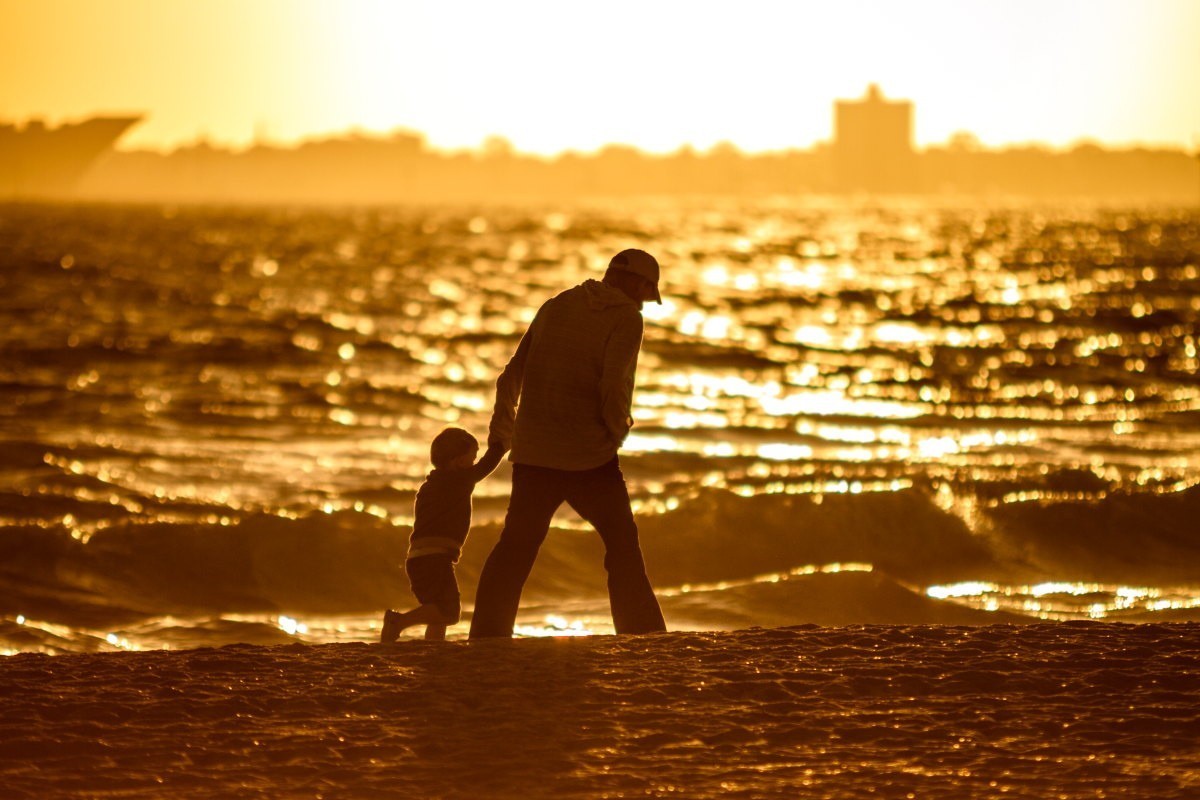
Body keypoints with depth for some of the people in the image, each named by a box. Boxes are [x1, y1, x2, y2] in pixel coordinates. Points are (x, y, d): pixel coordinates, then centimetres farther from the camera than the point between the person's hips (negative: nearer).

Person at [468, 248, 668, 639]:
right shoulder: (625, 318, -5)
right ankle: (643, 635, 6)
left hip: (533, 453, 5)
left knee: (515, 545, 11)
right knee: (622, 544, 7)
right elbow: (612, 386, -18)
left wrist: (500, 432, 21)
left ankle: (486, 635, 6)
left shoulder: (555, 306, 12)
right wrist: (619, 428, 0)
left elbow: (511, 375, 13)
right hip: (590, 457, -5)